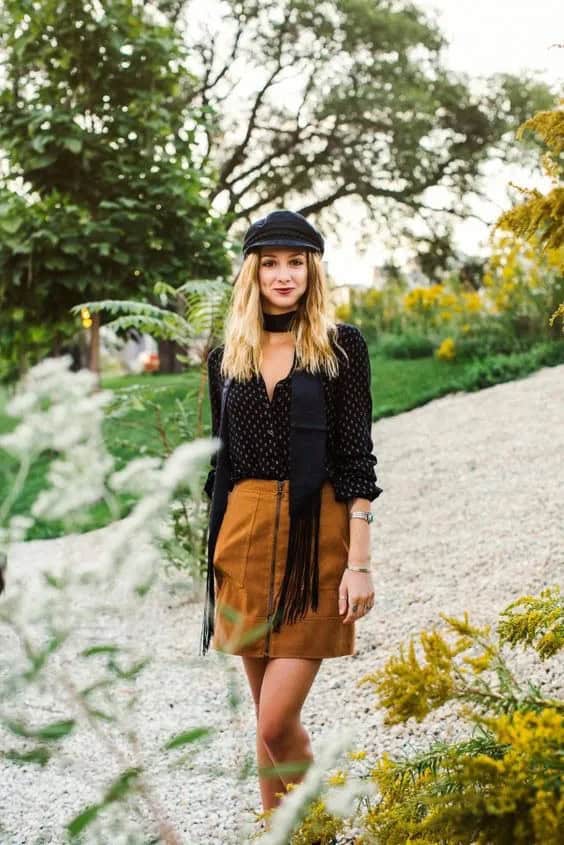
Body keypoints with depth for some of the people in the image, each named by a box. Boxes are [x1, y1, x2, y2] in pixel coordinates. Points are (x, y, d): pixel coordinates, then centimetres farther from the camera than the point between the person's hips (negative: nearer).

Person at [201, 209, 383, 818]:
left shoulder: (340, 346, -1)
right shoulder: (227, 356, 11)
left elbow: (356, 457, -5)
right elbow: (222, 459, 15)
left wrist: (359, 561, -12)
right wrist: (215, 553, 13)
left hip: (316, 536, -4)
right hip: (245, 535, 4)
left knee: (276, 722, -9)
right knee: (267, 717, 10)